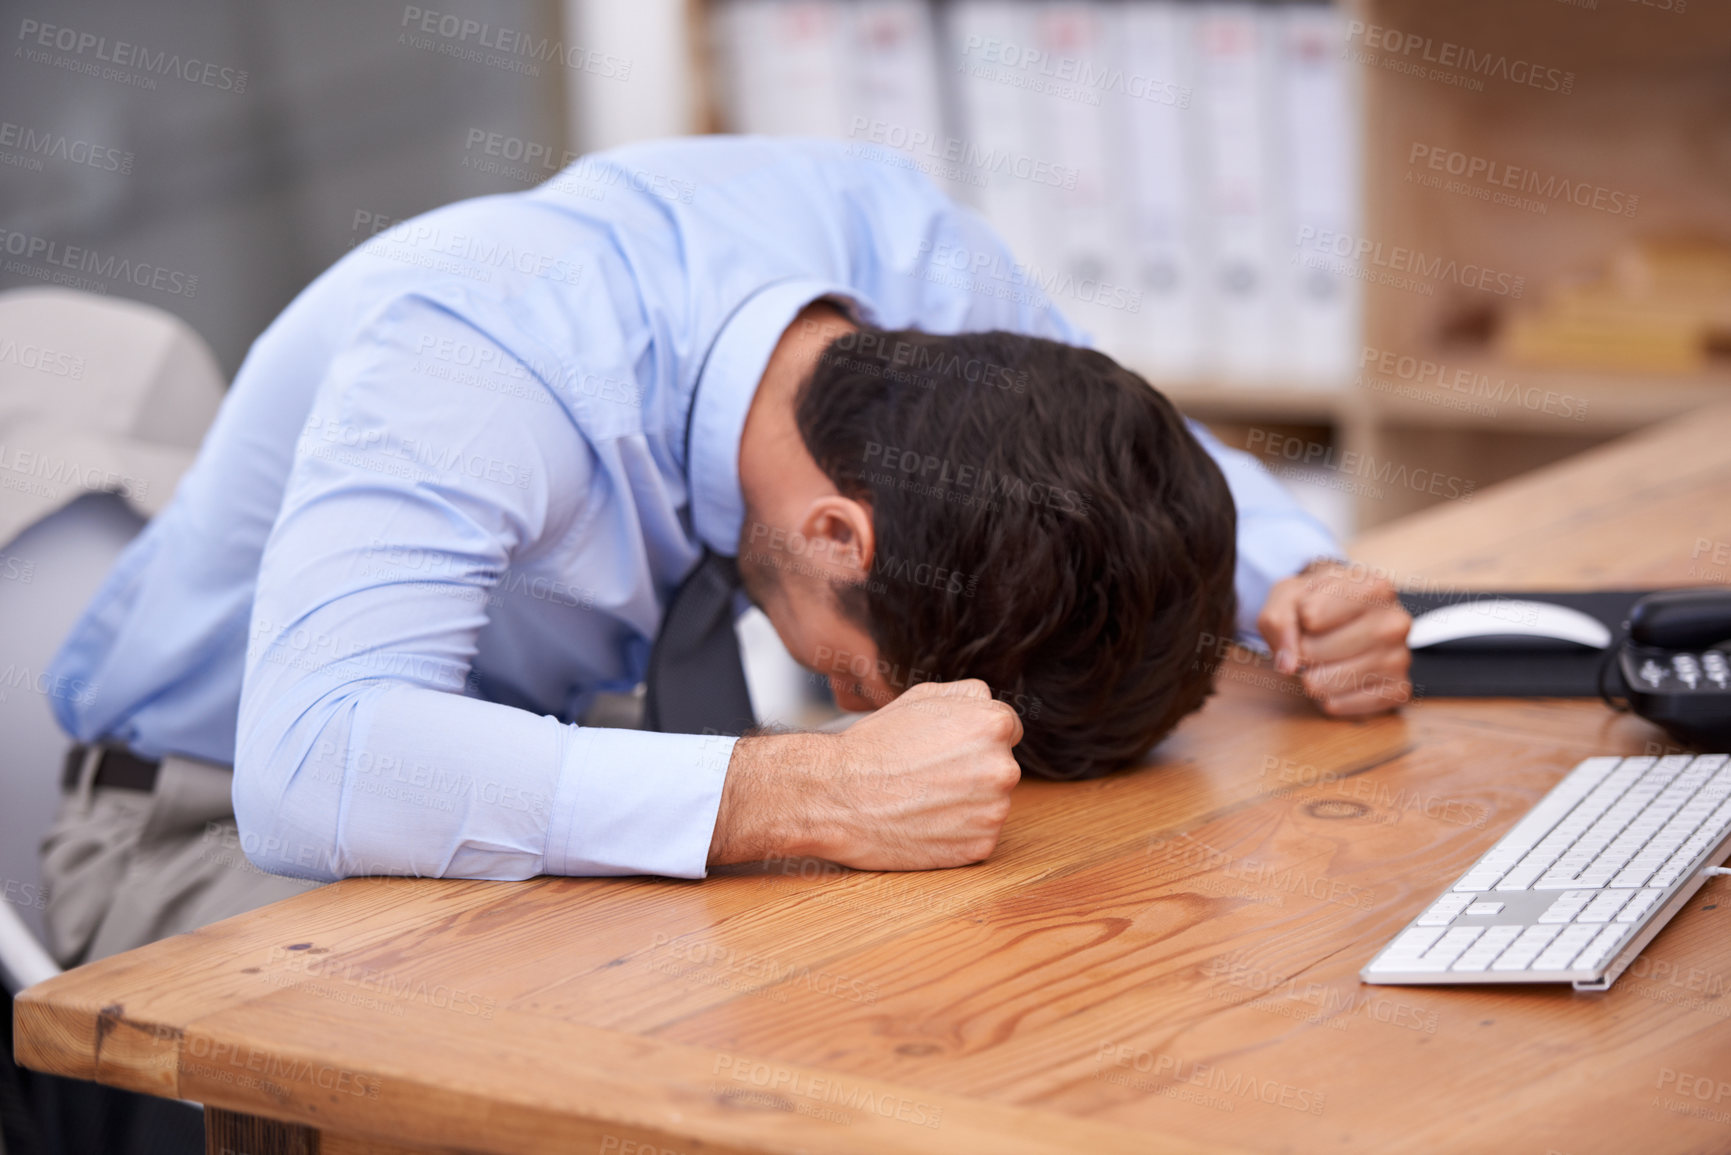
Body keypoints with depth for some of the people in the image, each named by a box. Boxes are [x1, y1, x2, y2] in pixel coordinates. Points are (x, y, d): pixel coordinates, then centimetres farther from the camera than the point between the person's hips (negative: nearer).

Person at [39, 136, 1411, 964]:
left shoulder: (912, 249, -17)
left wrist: (1299, 585, -19)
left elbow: (1161, 452, 4)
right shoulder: (470, 364, -38)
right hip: (220, 819, -6)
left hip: (553, 750, 6)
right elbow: (312, 771, -53)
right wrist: (821, 796, -60)